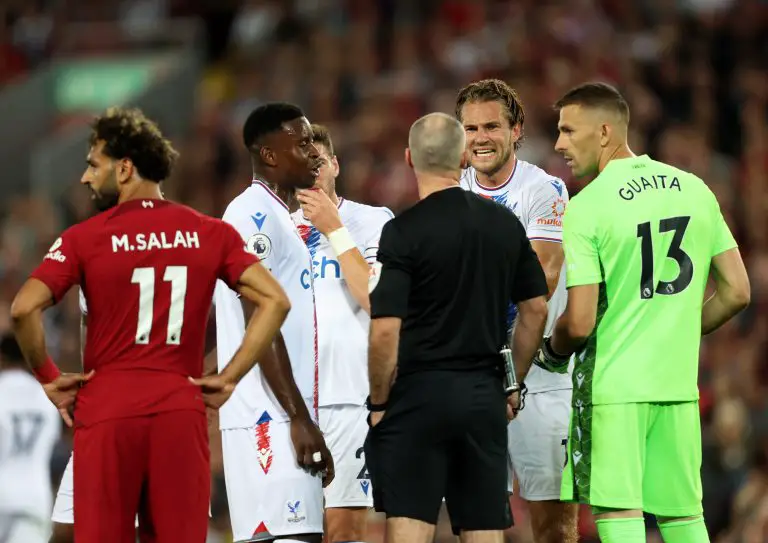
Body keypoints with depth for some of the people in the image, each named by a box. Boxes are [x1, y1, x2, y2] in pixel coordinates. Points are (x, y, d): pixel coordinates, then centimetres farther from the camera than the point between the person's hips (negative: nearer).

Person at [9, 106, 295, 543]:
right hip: (181, 409, 2)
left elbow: (24, 309, -13)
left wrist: (48, 378, 0)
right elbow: (275, 301, -1)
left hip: (107, 412, -2)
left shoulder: (85, 238, -2)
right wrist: (228, 379, 1)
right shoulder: (211, 234, 6)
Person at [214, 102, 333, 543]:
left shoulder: (279, 218, 21)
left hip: (288, 420, 10)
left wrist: (304, 419, 21)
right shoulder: (255, 214, -9)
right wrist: (299, 417, -19)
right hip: (271, 421, -10)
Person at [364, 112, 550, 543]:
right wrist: (513, 385, 21)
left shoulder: (403, 232, -10)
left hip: (419, 394, -5)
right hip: (484, 396, 5)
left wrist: (379, 401, -3)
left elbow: (385, 330, -15)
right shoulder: (506, 224, 6)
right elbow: (536, 309, 12)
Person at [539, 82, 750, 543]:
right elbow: (737, 292, 8)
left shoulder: (585, 209, -11)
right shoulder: (694, 189, 6)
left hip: (612, 386, -5)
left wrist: (552, 352, 6)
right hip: (679, 383, 5)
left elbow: (579, 323, -15)